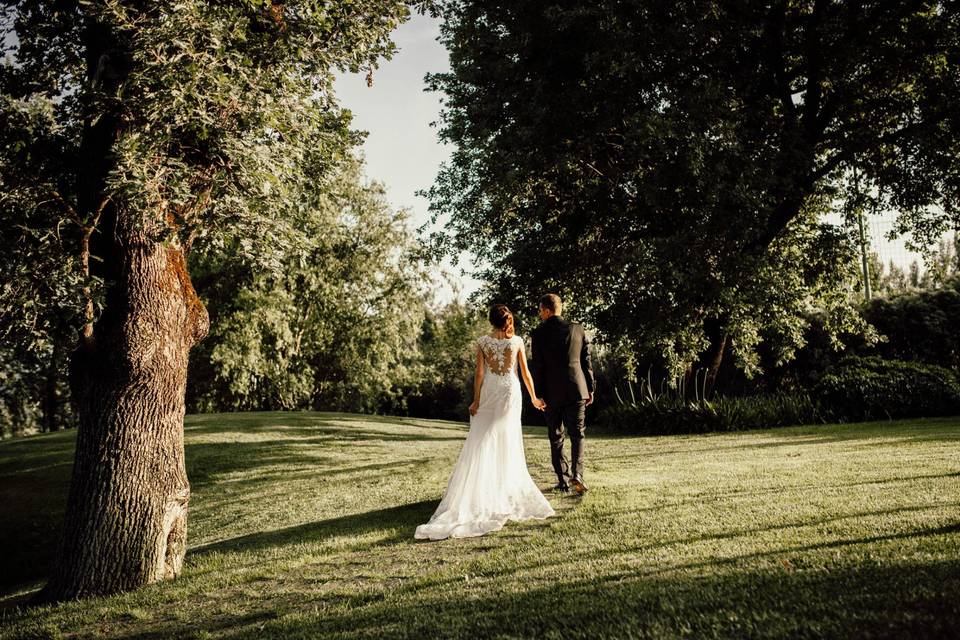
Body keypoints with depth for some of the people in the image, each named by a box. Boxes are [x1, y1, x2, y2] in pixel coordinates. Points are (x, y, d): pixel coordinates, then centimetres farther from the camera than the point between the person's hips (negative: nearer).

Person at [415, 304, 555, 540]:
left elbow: (479, 373, -5)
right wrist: (533, 397, 12)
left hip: (489, 392, 0)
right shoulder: (517, 341, -2)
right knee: (508, 443, 9)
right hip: (511, 392, 1)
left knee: (483, 442, 5)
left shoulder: (482, 342, -3)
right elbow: (525, 372, 2)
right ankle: (508, 492, 17)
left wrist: (476, 400, 1)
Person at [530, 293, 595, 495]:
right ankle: (577, 472, -10)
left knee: (556, 438, 10)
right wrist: (590, 389, 12)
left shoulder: (539, 333, -6)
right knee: (577, 434, 9)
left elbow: (537, 366, -6)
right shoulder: (577, 329, 1)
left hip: (552, 393, -1)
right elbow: (587, 362, 4)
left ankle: (563, 480, 11)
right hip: (576, 389, 1)